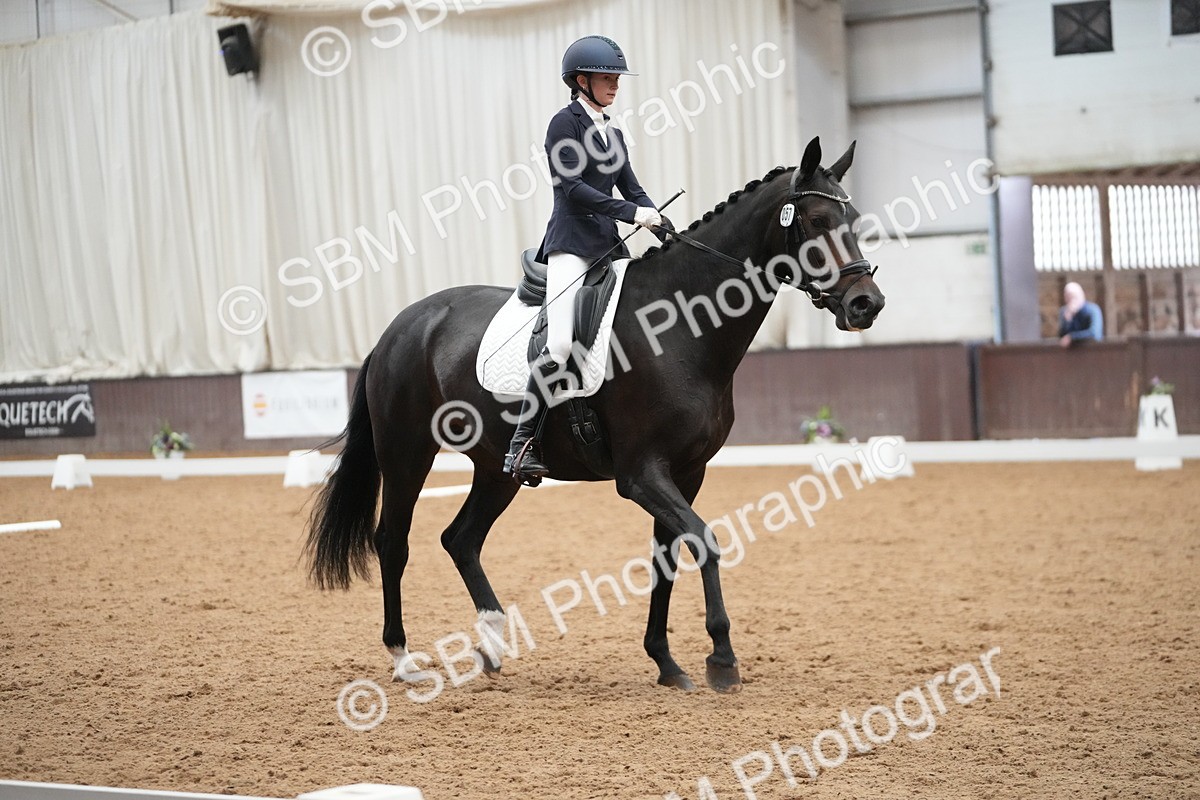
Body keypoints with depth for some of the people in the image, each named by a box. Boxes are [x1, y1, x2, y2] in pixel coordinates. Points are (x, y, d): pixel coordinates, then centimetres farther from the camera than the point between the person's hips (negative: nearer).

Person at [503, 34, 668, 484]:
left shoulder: (612, 134, 20)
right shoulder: (566, 123, -4)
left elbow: (632, 188, 16)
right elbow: (571, 186, -14)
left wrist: (664, 228, -1)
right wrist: (632, 213, -18)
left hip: (609, 245, 8)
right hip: (571, 244, -8)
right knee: (560, 343, -21)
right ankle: (523, 442, -18)